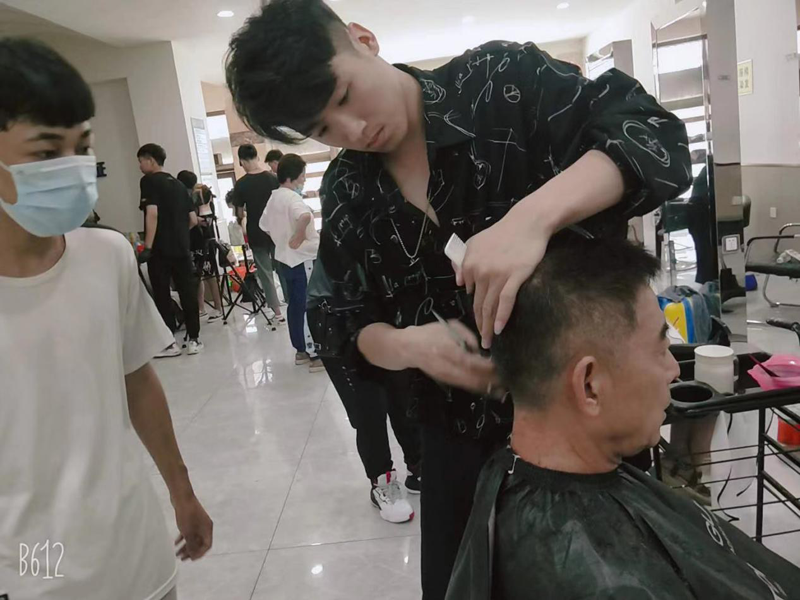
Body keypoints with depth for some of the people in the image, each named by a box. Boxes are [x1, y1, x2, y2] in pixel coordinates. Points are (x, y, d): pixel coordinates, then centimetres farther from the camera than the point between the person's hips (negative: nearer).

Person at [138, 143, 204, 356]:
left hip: (160, 250, -5)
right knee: (188, 293, 8)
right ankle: (194, 340, 11)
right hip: (182, 248, 6)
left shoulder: (149, 181, -4)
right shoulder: (179, 184, 15)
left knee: (162, 296, 3)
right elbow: (193, 220, 11)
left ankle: (170, 343, 6)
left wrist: (147, 246, -18)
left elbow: (152, 213, -17)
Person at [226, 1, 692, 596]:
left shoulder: (501, 81, -13)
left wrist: (532, 215, -39)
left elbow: (657, 139, -21)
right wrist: (407, 346, -21)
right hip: (461, 436, 3)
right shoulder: (345, 194, -1)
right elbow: (353, 325, 1)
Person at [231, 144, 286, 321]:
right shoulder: (273, 179, -3)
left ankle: (277, 312, 5)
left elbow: (239, 214, -2)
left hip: (256, 235, -2)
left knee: (265, 273, 6)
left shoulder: (241, 184, -9)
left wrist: (240, 222, 19)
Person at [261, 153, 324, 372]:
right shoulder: (292, 198, -18)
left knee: (295, 305, 15)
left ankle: (301, 351, 24)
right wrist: (298, 238, -26)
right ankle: (316, 356, 3)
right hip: (304, 259, -9)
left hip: (285, 259, 9)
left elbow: (265, 226, 22)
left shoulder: (273, 198, 10)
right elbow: (305, 216, -39)